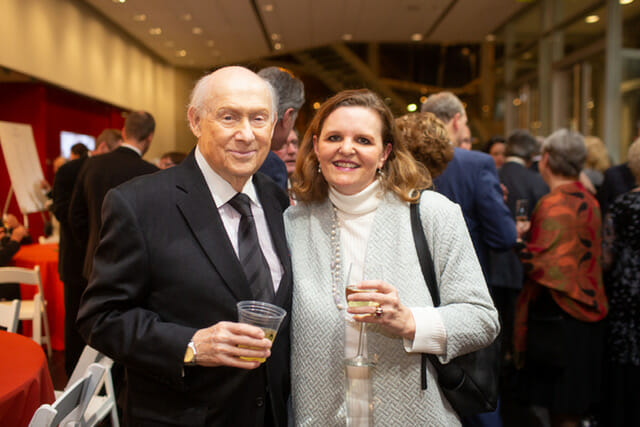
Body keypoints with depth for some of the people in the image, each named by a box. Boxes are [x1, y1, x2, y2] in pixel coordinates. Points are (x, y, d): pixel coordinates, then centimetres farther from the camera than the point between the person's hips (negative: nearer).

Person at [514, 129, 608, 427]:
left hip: (556, 316, -9)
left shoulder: (554, 205, -18)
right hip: (584, 311, 9)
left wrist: (518, 238, -7)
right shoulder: (587, 200, 9)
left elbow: (540, 262, -23)